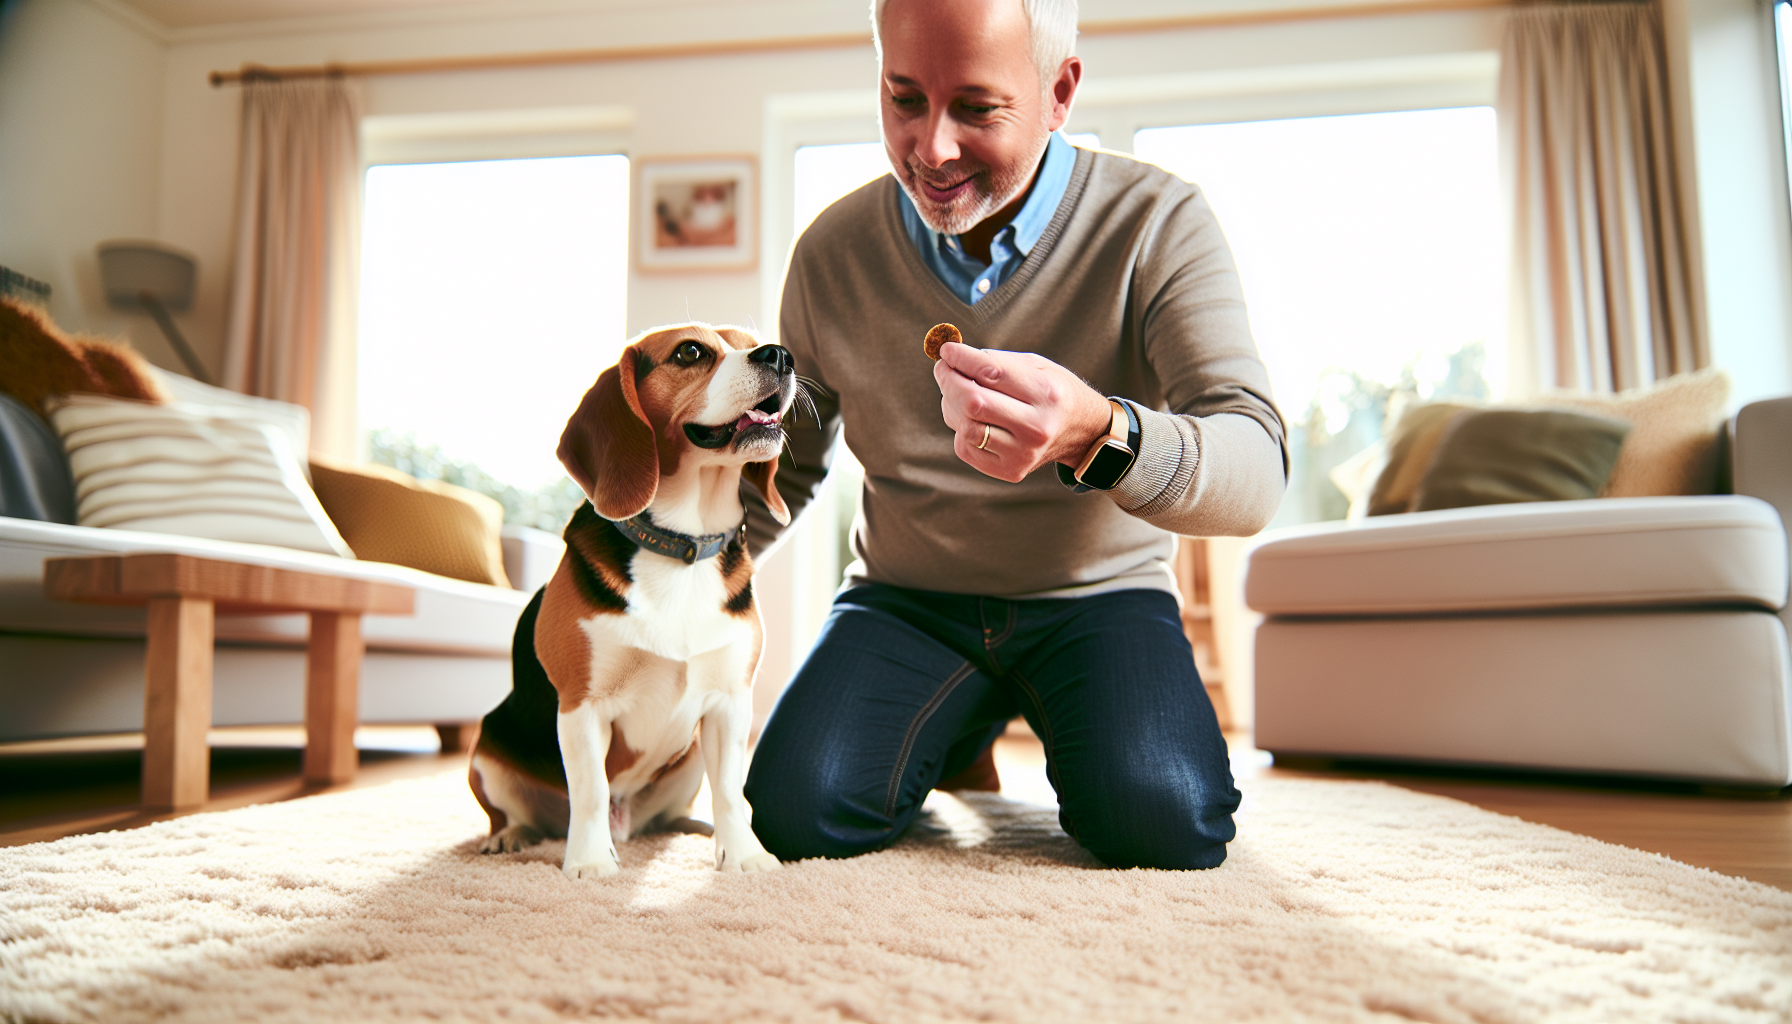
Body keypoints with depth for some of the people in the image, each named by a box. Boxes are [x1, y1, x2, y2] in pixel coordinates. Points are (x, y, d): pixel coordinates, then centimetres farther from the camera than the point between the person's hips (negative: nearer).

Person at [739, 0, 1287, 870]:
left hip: (1098, 594, -1)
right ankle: (954, 733, 15)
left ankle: (1066, 729, 12)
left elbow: (1255, 473, -26)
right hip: (905, 596, 2)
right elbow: (782, 465, 10)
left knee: (1167, 822, -28)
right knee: (797, 812, -21)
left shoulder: (1157, 222, -14)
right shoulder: (831, 253, -5)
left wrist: (1097, 433, -48)